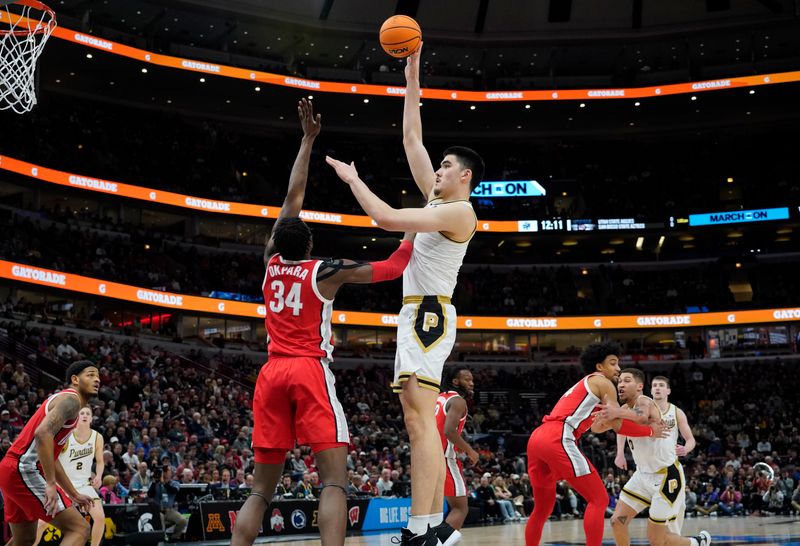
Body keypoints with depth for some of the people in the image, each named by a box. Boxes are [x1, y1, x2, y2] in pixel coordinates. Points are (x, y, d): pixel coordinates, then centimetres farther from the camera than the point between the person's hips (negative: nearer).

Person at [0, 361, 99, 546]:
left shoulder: (62, 399, 24)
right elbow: (43, 433, -26)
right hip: (25, 470, -11)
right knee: (79, 529, -12)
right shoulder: (70, 399, -7)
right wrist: (51, 483, -28)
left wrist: (74, 494, 32)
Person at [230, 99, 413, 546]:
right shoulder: (327, 272, 1)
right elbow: (394, 267, 5)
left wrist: (308, 140, 28)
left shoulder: (271, 263, 13)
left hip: (272, 373, 5)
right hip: (310, 372, -5)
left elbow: (293, 197, 21)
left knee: (262, 488, 8)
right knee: (335, 478, -10)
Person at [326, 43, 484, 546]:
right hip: (418, 316, 10)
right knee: (421, 422, 8)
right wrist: (412, 77, 20)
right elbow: (411, 138, 20)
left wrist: (352, 179, -4)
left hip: (430, 315, -10)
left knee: (420, 419, -18)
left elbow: (387, 218, -18)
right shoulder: (438, 198, 17)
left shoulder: (458, 211, -9)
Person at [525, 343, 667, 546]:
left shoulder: (583, 385, 33)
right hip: (558, 440, -9)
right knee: (599, 499, -2)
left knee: (543, 508, 21)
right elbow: (618, 425, 4)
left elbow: (597, 428, 38)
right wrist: (651, 430, 16)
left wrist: (635, 419, 35)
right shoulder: (602, 382, 8)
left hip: (536, 438, 9)